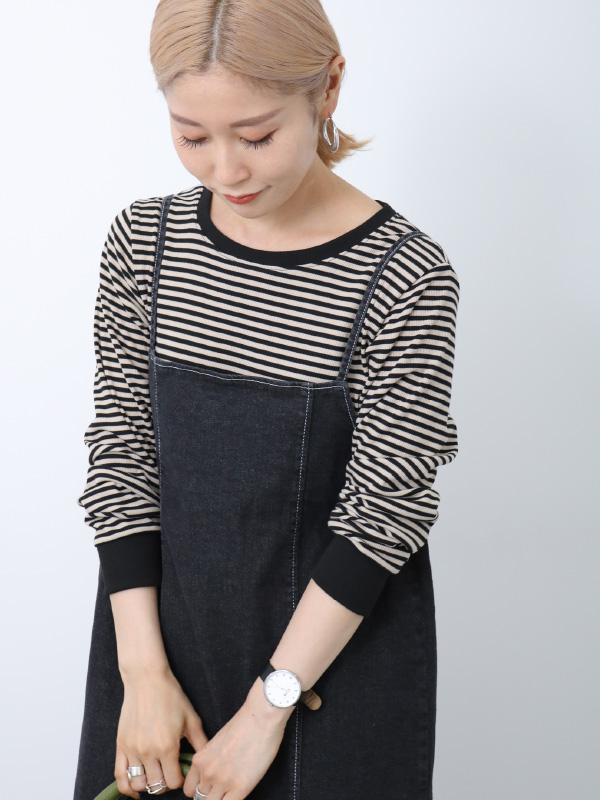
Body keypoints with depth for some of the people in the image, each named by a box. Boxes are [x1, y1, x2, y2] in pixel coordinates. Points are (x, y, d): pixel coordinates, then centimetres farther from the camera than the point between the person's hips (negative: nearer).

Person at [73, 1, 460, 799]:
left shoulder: (406, 280, -17)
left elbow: (381, 515, -16)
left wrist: (269, 705, -15)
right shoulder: (142, 242, -5)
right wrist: (143, 670, -8)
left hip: (337, 642, -3)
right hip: (160, 621, 3)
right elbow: (122, 456, -3)